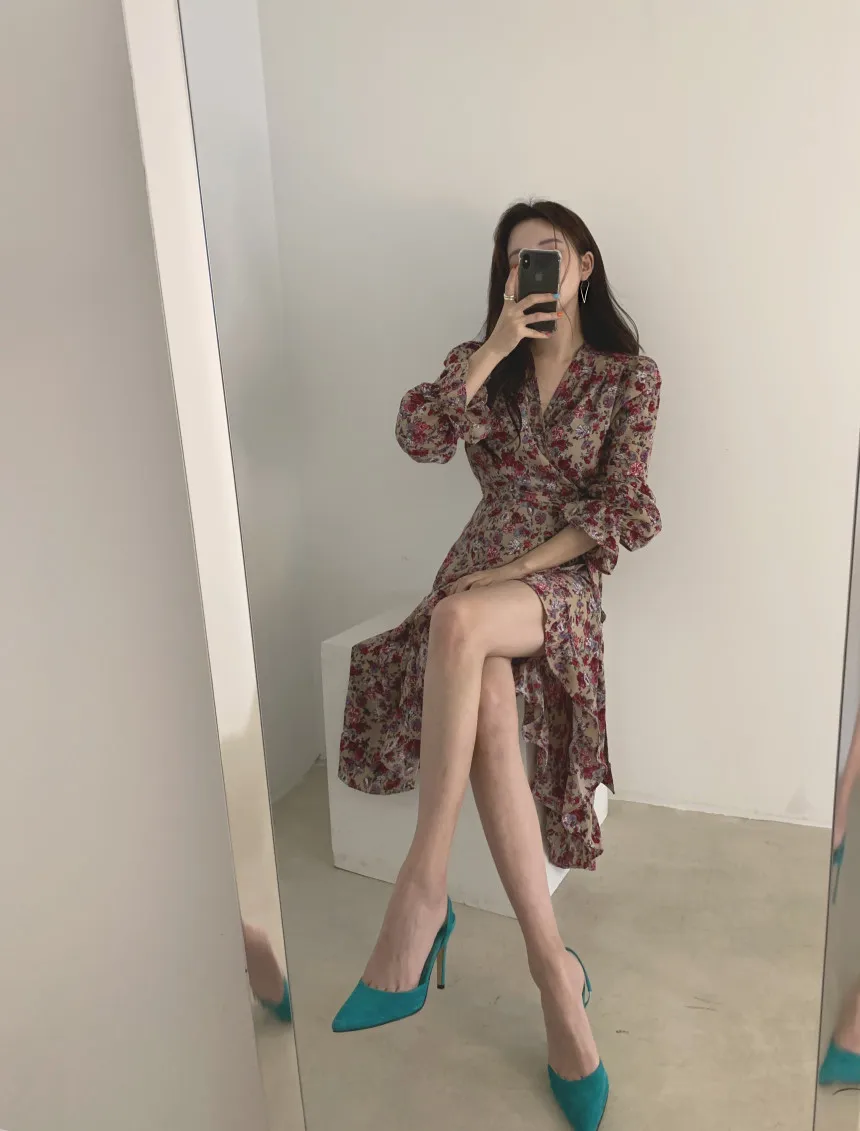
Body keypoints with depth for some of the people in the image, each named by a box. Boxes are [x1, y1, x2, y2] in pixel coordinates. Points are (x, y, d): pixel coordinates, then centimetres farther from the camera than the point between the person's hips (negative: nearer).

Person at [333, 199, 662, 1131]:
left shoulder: (630, 377, 7)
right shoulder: (483, 361, 14)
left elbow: (618, 511, -3)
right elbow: (419, 438, -6)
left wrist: (515, 568, -14)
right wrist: (499, 345, -10)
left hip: (562, 578, -3)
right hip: (478, 573, 3)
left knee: (459, 622, -38)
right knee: (487, 701, -31)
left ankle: (421, 889, -31)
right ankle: (554, 970, -24)